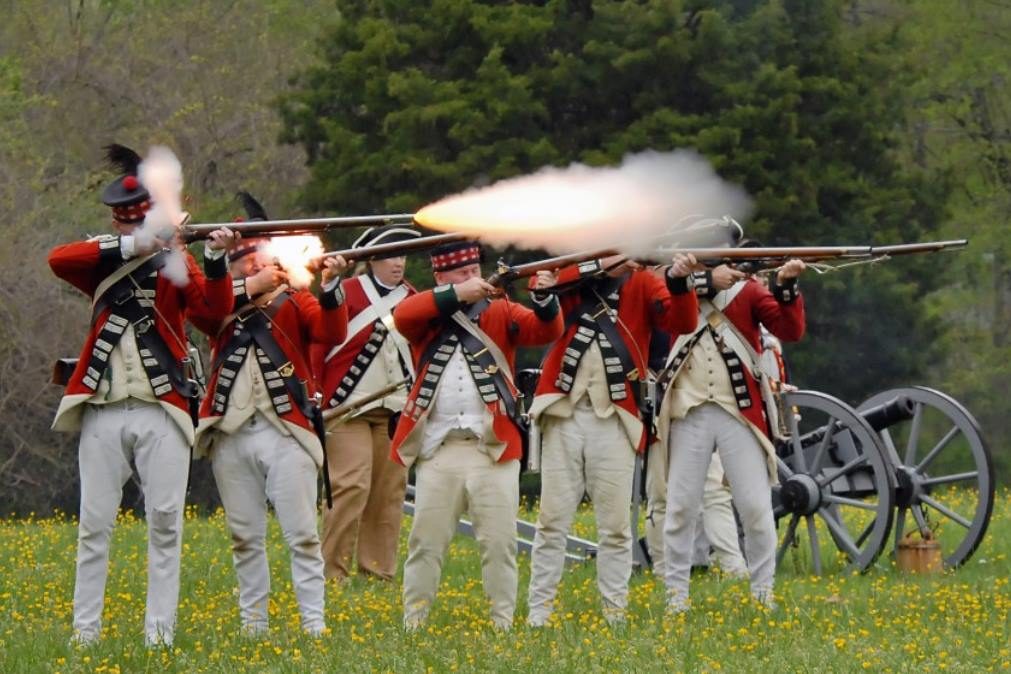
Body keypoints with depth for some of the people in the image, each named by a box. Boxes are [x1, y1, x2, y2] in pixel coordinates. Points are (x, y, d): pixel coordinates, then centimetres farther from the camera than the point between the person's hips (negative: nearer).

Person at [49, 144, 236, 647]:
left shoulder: (177, 262, 6)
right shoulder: (104, 261, 9)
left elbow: (214, 309, -10)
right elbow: (58, 260, -13)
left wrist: (216, 261, -29)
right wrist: (131, 247, -22)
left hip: (161, 412, -1)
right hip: (103, 412, 1)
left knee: (165, 523, -2)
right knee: (94, 525, 2)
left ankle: (160, 631, 1)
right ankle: (84, 632, 6)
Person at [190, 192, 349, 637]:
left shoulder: (295, 301, 9)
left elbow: (332, 333, -8)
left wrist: (331, 286, -24)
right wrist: (251, 288, -15)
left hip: (286, 431, -2)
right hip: (231, 433, 2)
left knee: (302, 533, -5)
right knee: (245, 535, 7)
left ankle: (314, 621, -5)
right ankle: (252, 622, 12)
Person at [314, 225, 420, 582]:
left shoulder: (413, 299, 13)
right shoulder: (346, 293, -3)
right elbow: (319, 341, -2)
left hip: (397, 413, 5)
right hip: (349, 406, -5)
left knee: (389, 492, 4)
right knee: (352, 486, -14)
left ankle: (379, 571, 10)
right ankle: (334, 571, -9)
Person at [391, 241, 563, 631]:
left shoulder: (500, 313, 9)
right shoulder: (427, 315, 9)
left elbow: (545, 331, -6)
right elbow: (402, 316, -13)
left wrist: (545, 299, -27)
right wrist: (456, 295, -21)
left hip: (493, 449, 0)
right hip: (438, 451, 0)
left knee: (499, 540, -1)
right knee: (426, 540, 4)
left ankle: (504, 624, 3)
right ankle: (412, 624, 9)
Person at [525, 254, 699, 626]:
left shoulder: (642, 283, 4)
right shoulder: (569, 275, 7)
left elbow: (682, 322, -10)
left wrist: (678, 281, -28)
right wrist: (602, 265, -22)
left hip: (614, 420, 0)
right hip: (563, 414, 0)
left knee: (615, 523, 2)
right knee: (552, 519, 2)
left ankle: (615, 614, 7)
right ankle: (538, 613, 5)